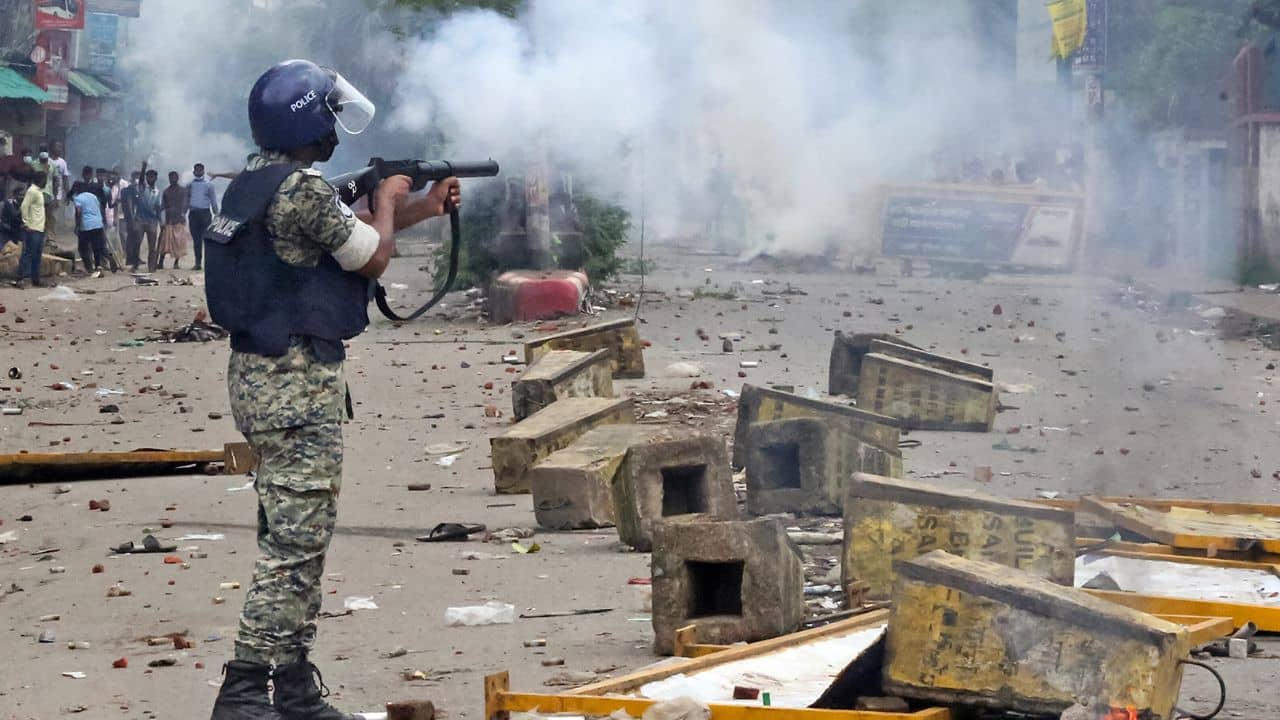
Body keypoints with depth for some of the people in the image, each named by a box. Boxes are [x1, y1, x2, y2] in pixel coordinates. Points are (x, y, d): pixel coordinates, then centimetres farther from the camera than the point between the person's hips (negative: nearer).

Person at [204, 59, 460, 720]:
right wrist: (387, 199, 9)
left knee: (300, 536, 15)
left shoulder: (258, 180, 13)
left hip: (264, 375, 10)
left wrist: (424, 209, 26)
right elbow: (372, 257, -9)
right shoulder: (303, 190, -19)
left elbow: (342, 234, 24)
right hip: (297, 384, -10)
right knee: (296, 540, -9)